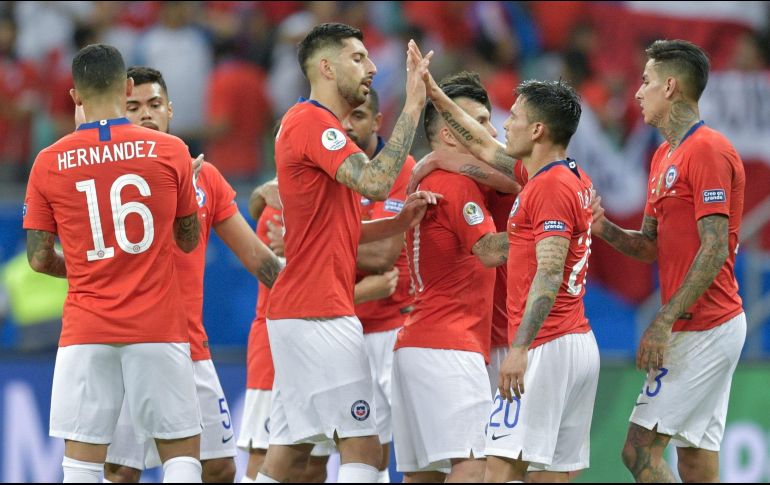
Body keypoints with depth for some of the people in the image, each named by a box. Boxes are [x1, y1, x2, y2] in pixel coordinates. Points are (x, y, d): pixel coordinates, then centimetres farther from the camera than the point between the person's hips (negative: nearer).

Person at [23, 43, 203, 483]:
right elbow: (189, 240, 10)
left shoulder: (49, 163, 0)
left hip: (86, 331, 1)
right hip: (159, 330, -1)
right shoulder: (169, 151, -2)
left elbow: (40, 259, 3)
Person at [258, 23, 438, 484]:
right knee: (364, 447, -10)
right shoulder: (312, 122, -12)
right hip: (320, 313, -10)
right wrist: (412, 106, -22)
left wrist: (400, 221, 8)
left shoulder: (315, 123, 21)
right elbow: (376, 182, -26)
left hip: (299, 316, 10)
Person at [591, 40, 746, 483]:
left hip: (704, 327, -10)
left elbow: (714, 251, -19)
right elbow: (652, 245, 19)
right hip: (699, 328, 10)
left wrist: (664, 322, -22)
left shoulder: (708, 151, -13)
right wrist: (605, 228, -1)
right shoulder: (665, 156, 18)